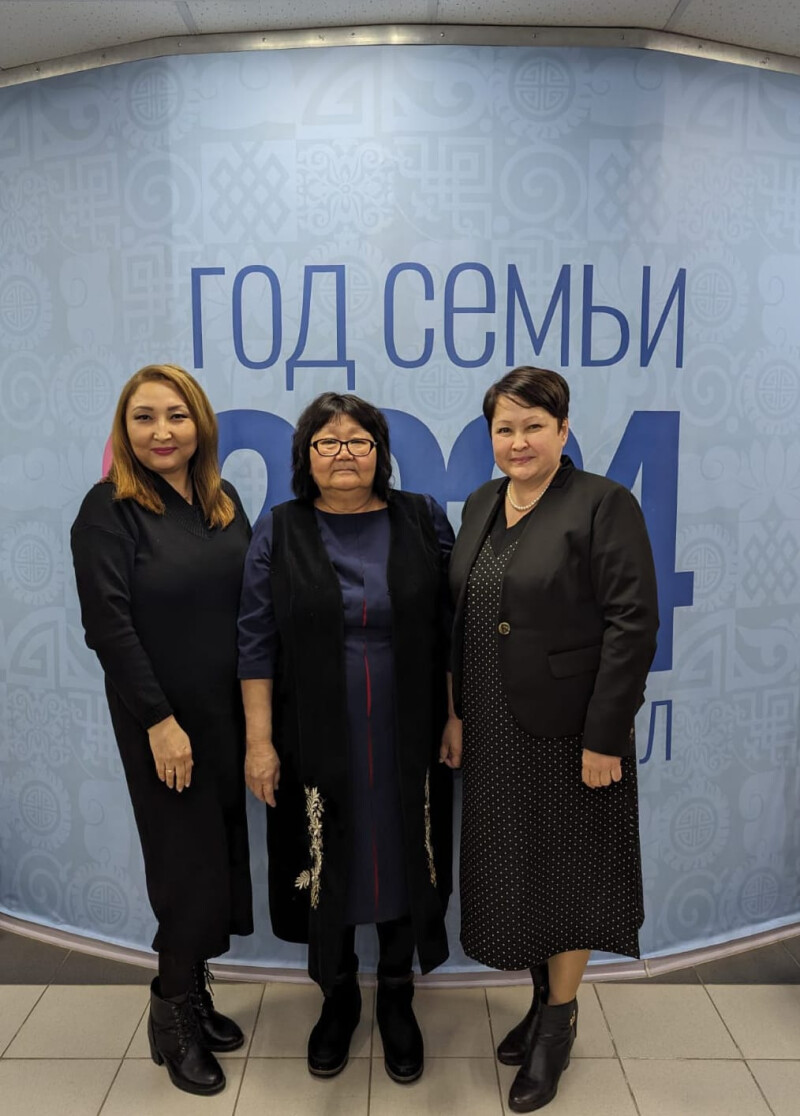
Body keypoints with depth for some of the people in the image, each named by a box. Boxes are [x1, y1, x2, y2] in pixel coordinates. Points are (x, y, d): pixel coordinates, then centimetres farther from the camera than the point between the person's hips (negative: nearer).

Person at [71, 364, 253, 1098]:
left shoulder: (224, 500, 5)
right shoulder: (109, 509, -11)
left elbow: (250, 603, 8)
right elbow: (108, 625, -15)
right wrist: (159, 720, -16)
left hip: (231, 714, 6)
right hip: (162, 720, -5)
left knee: (222, 859, 13)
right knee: (188, 864, 4)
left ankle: (193, 994, 34)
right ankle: (172, 1015, 27)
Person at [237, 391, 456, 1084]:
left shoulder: (423, 520, -1)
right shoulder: (278, 533, -3)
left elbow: (450, 628, 1)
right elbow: (257, 644, -3)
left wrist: (456, 717, -1)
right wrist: (260, 741, -6)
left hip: (407, 739, 1)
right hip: (315, 742, 0)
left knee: (402, 861, 13)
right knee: (327, 866, 13)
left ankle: (398, 998, 36)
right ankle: (338, 996, 38)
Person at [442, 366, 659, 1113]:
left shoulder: (603, 504, -12)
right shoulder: (480, 505, 7)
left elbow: (632, 624, -16)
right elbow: (461, 619, 10)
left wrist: (603, 736, -17)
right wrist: (455, 716, 8)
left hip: (569, 731, -6)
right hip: (494, 730, 6)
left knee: (566, 870, 10)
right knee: (513, 870, 17)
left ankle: (558, 1022, 31)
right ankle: (542, 999, 39)